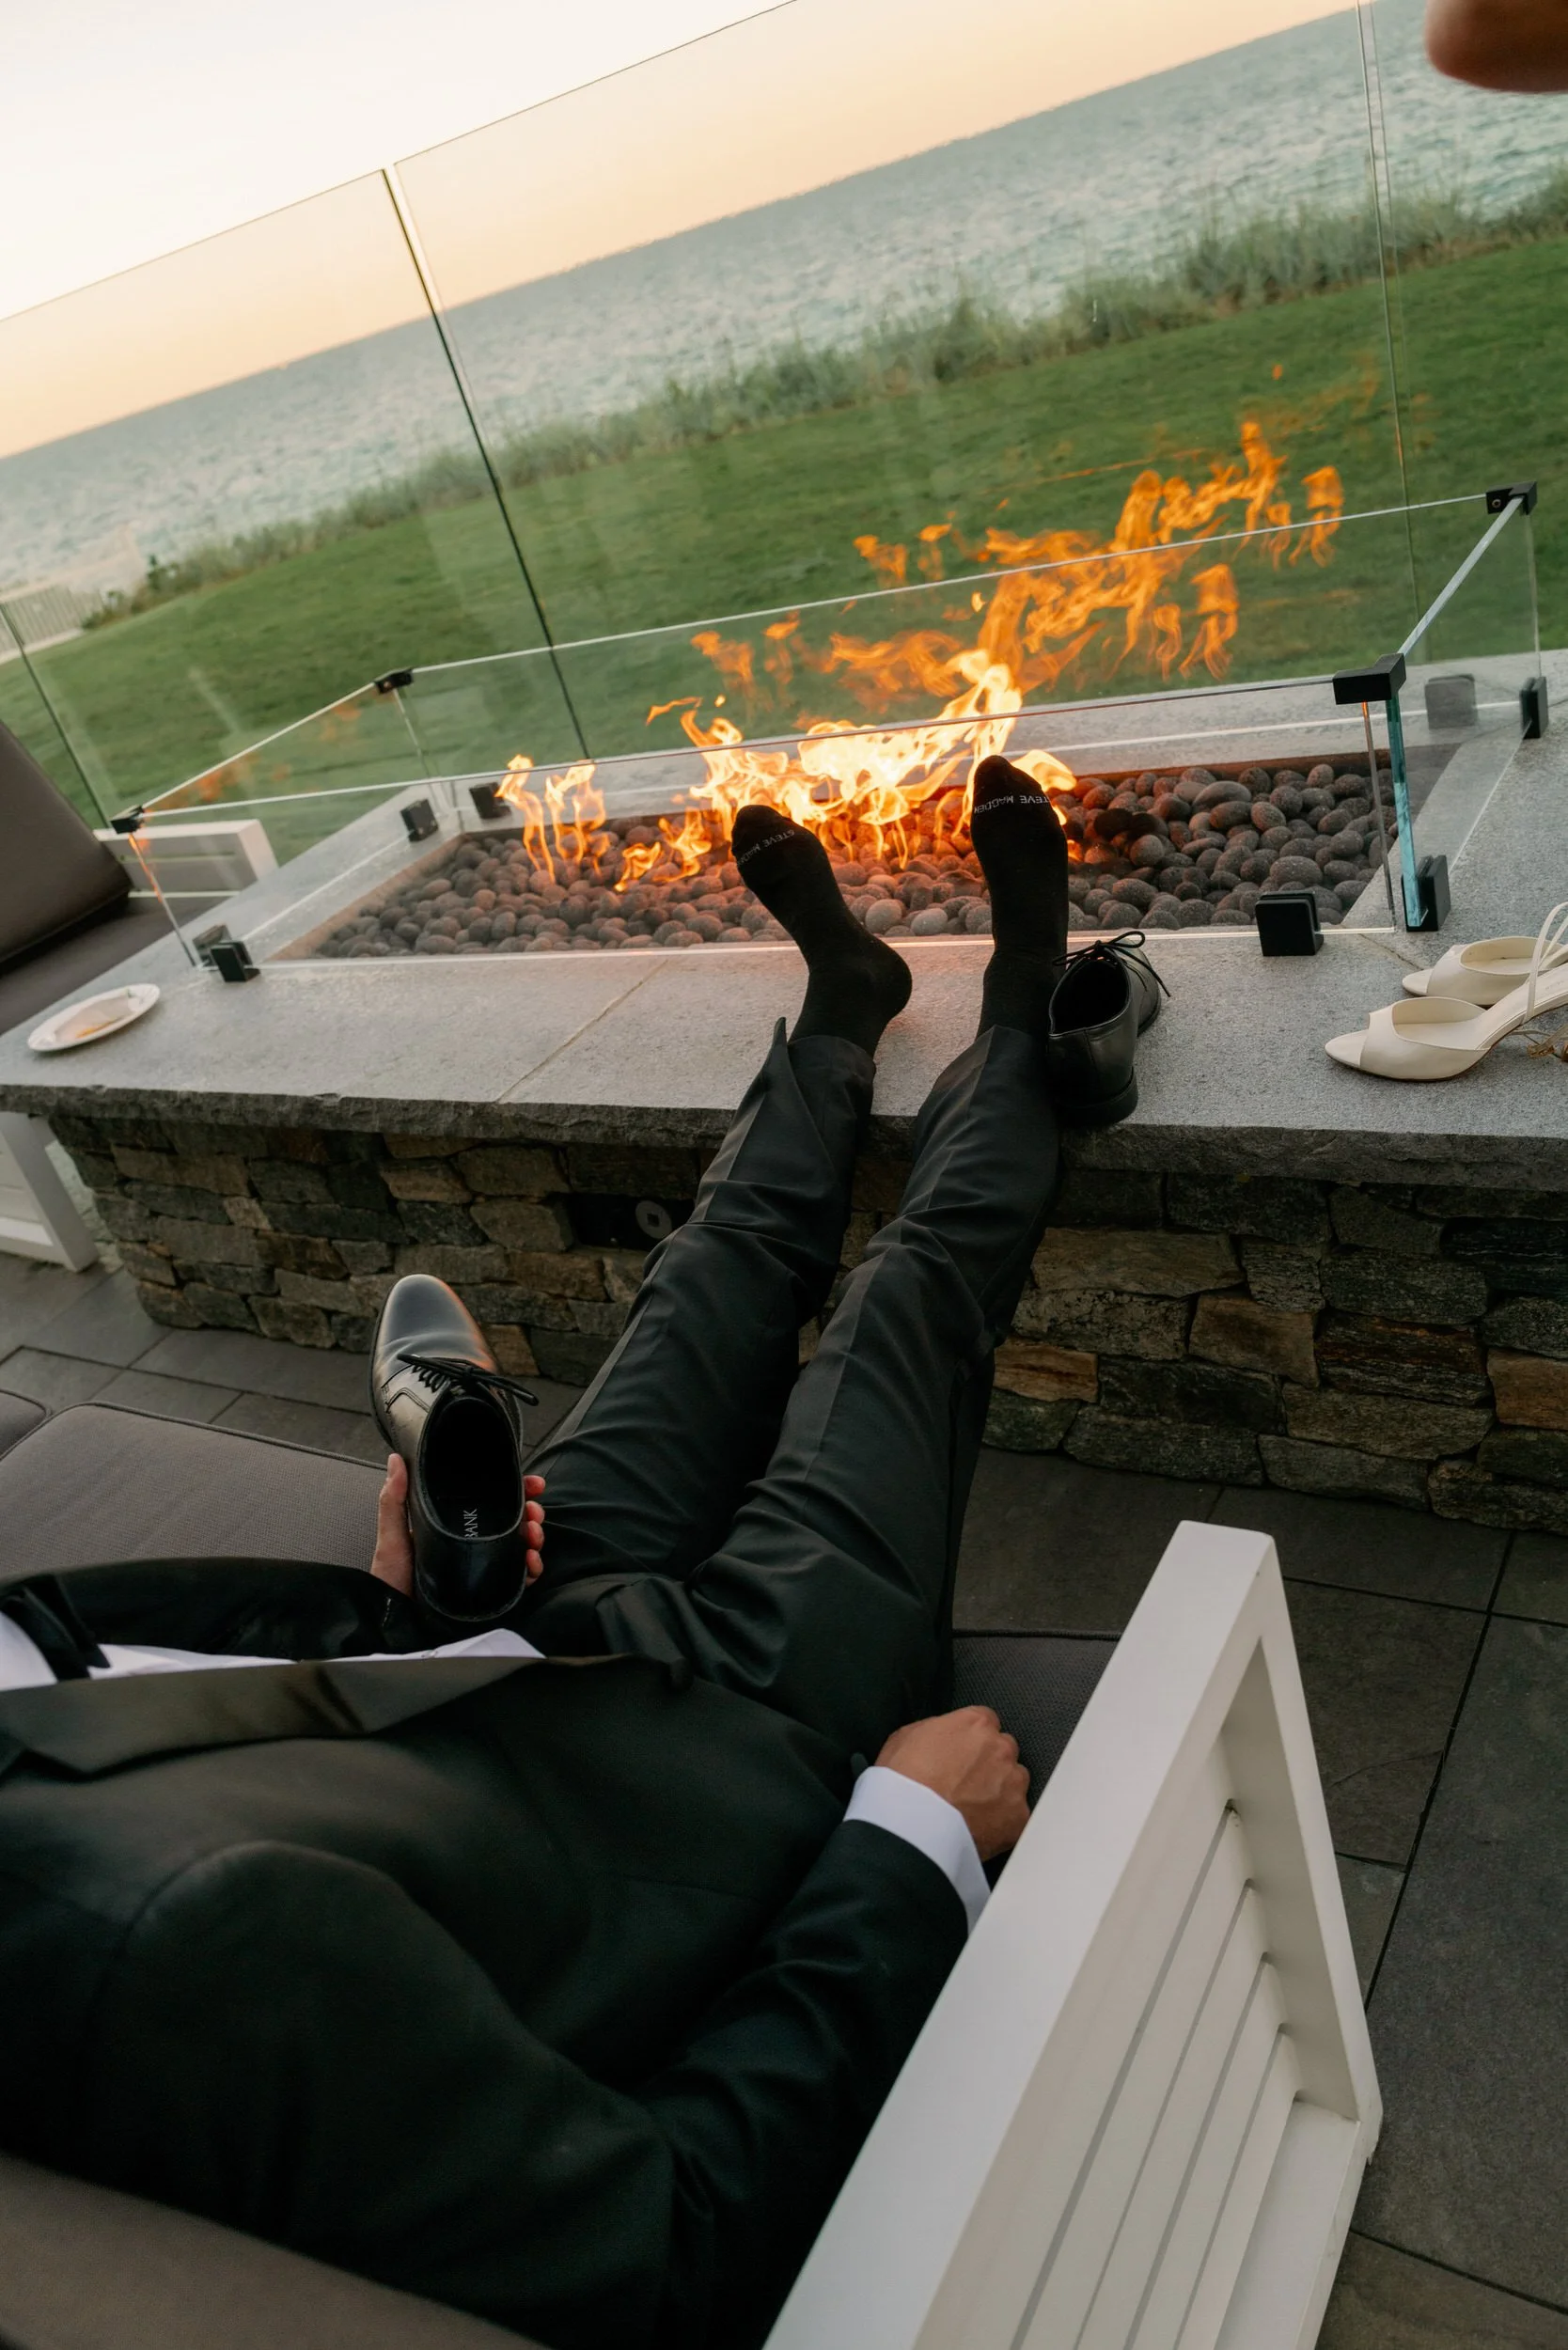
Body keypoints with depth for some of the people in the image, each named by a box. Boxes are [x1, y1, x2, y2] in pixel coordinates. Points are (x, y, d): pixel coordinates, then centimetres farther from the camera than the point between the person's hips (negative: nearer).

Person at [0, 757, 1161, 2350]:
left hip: (547, 1630, 6)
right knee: (919, 1278, 10)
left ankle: (845, 1000, 52)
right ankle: (1019, 1006, 42)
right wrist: (921, 1836, -24)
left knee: (729, 1250, 21)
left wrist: (389, 1601, -5)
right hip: (752, 1704, -5)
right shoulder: (181, 1932, -46)